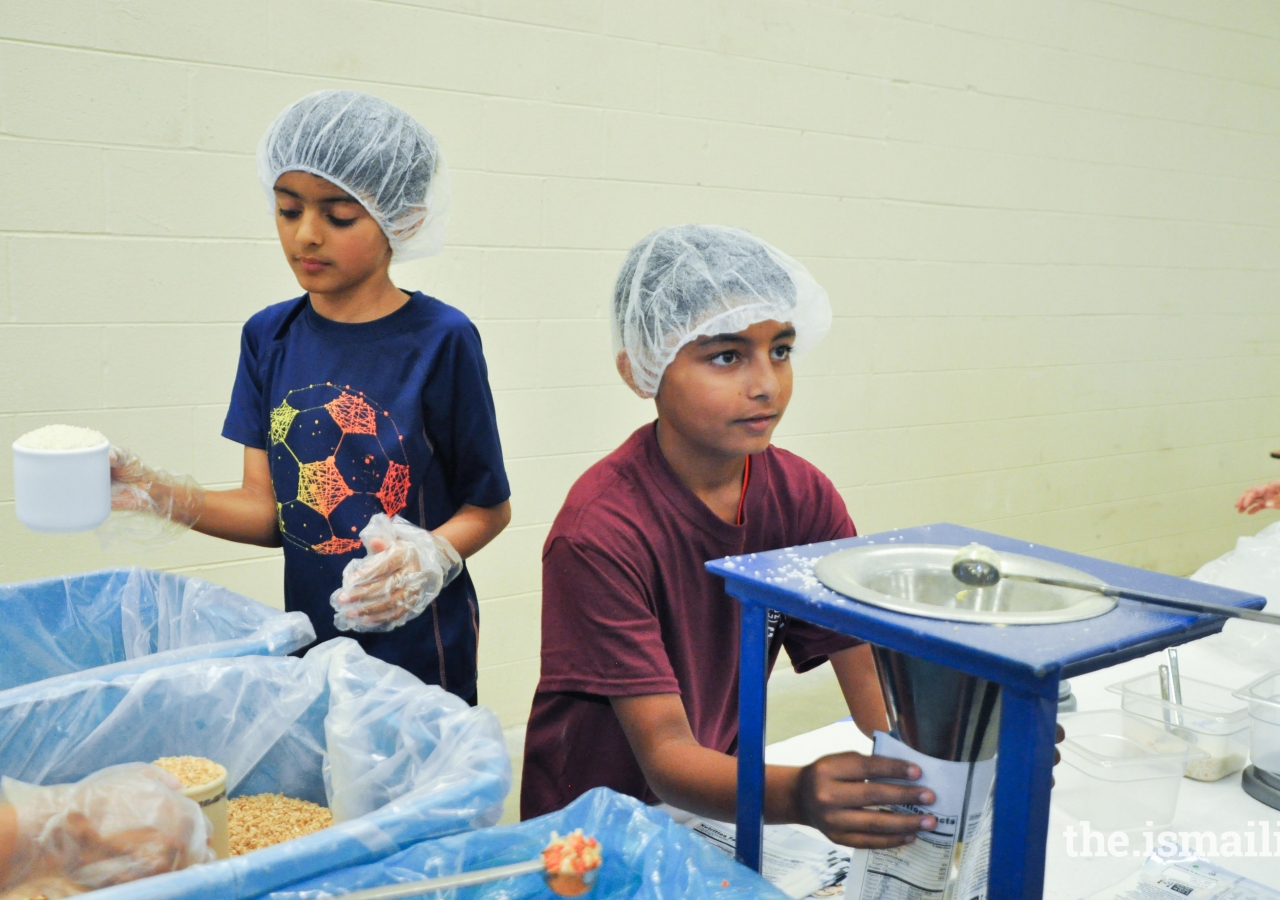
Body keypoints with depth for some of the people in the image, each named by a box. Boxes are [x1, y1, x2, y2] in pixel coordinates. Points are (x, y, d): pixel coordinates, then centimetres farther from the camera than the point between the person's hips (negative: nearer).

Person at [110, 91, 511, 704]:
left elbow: (490, 505, -7)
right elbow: (267, 509, -1)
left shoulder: (440, 338, -13)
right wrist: (157, 493, -16)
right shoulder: (269, 337, 1)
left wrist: (430, 557, -26)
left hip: (420, 653, -4)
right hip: (307, 642, 4)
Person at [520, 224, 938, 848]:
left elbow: (875, 680, -7)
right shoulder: (600, 531, -22)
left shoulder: (802, 497, -4)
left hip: (725, 804, 5)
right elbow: (665, 754, -25)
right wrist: (795, 797, -43)